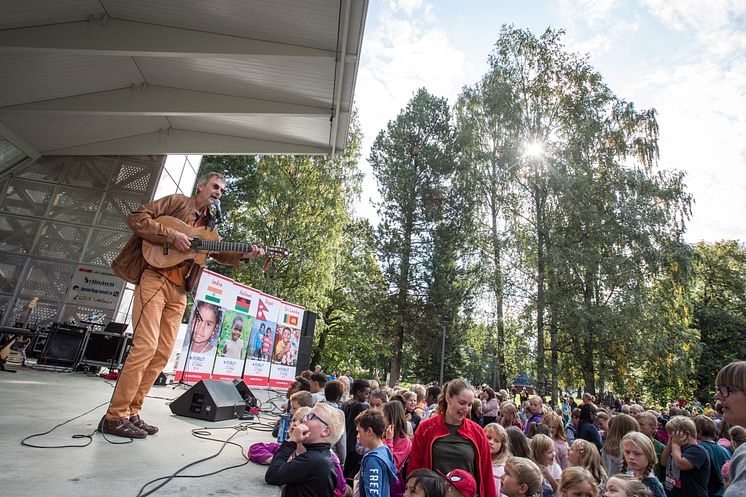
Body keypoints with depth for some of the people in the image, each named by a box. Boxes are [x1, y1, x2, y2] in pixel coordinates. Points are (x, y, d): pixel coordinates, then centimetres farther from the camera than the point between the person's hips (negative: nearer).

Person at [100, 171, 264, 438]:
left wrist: (245, 255, 0)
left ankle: (131, 413, 15)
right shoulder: (177, 201, 3)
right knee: (145, 346, -13)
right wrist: (171, 235, -16)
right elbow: (136, 217, -6)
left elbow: (219, 254, 18)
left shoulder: (209, 226, 21)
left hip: (179, 290, 7)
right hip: (154, 279, -7)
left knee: (163, 353, 5)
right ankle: (115, 417, -2)